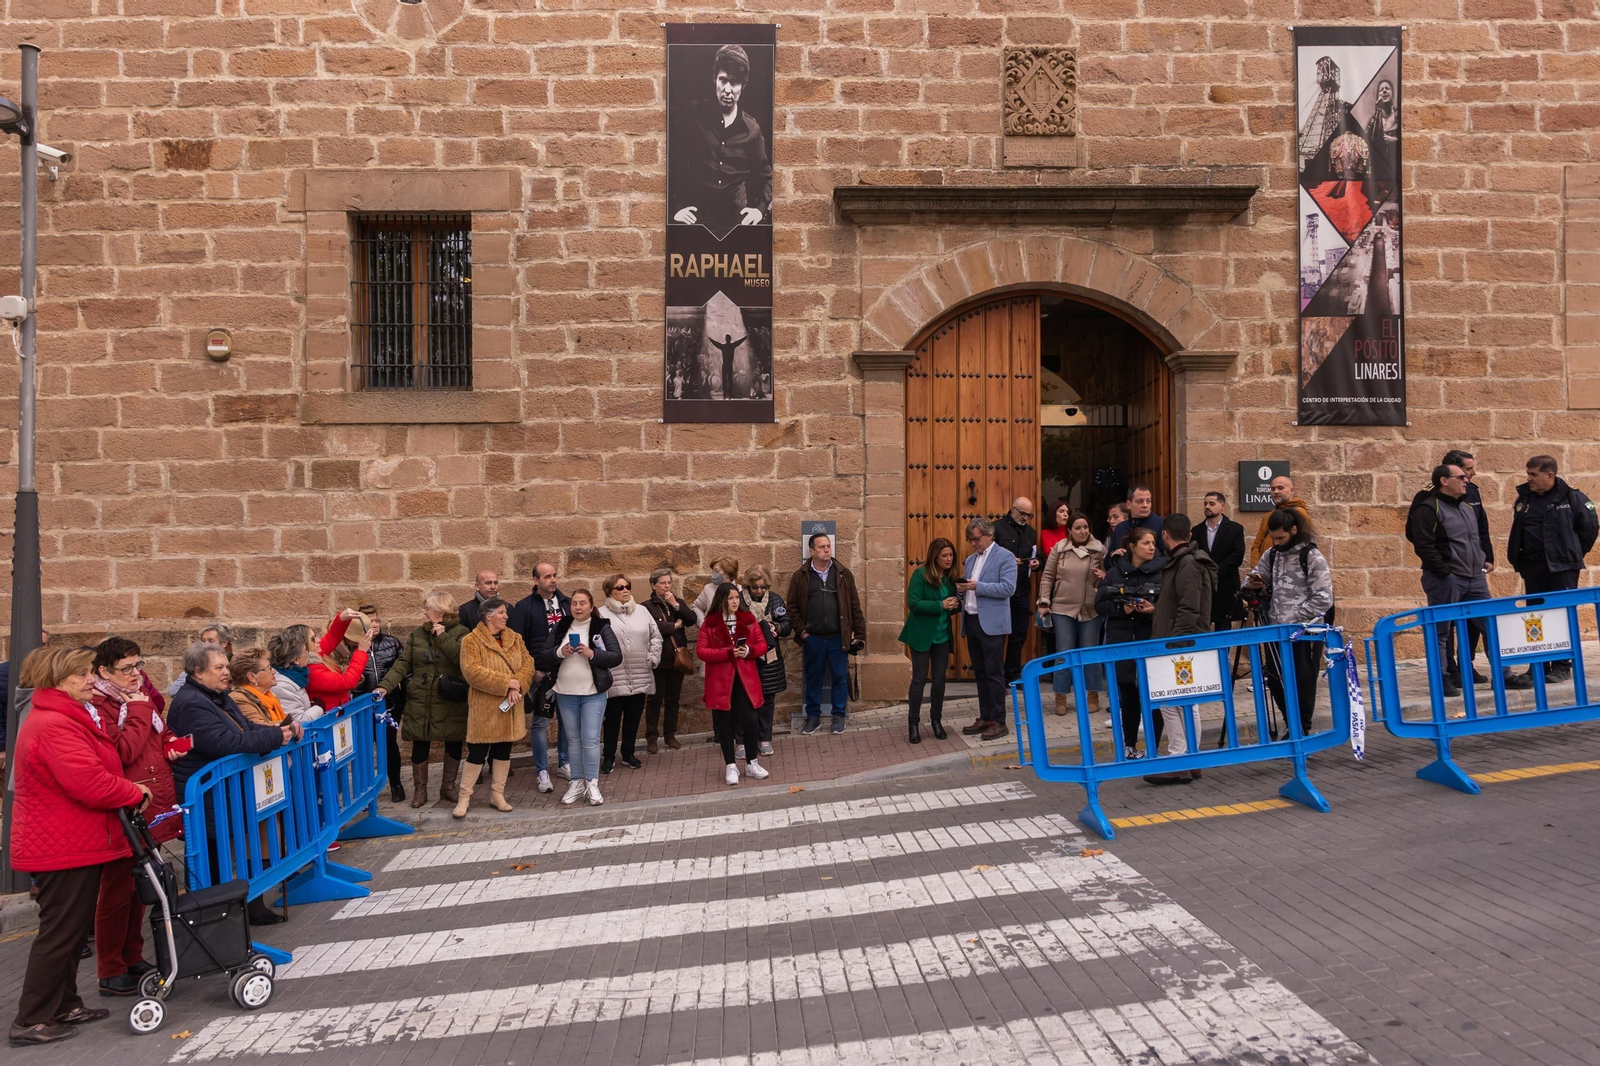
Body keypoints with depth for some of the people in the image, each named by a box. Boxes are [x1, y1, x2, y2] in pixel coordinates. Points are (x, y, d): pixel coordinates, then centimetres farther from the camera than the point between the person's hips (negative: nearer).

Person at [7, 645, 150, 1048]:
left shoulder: (66, 719, 15)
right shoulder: (54, 726, -22)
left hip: (75, 844, 11)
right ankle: (31, 1021, 9)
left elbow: (95, 772, 20)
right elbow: (90, 783, -28)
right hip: (64, 848, -11)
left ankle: (64, 1005, 30)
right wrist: (135, 794, -13)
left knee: (72, 928, 19)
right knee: (61, 932, -1)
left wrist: (126, 790, 5)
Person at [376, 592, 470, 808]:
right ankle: (420, 790, 20)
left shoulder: (460, 632, -4)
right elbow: (402, 664, 0)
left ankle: (448, 786, 25)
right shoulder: (416, 635, 6)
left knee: (453, 744, 8)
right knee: (420, 746, 6)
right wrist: (385, 685, -14)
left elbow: (463, 658, -21)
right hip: (420, 701, 2)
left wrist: (442, 636, -17)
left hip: (451, 702, -2)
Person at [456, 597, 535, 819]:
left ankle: (497, 794, 22)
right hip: (484, 707, -5)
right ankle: (464, 796, 11)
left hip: (510, 707, 5)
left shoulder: (514, 638, 9)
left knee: (504, 750, 11)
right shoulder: (471, 640, -9)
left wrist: (518, 686, -16)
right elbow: (473, 672, -19)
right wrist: (507, 683, -19)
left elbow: (528, 663, 2)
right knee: (477, 752, -1)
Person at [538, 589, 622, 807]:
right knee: (573, 739, 11)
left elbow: (616, 657, -8)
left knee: (591, 739, -5)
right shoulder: (560, 627, 6)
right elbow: (543, 657, 6)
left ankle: (592, 783, 6)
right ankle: (577, 782, 20)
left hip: (593, 694, -3)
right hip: (565, 693, 3)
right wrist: (559, 652, -14)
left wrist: (592, 654, -21)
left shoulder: (602, 627, -3)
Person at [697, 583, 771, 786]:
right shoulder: (709, 624, -3)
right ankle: (731, 766, 17)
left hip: (745, 679, 2)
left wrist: (749, 651, -15)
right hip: (720, 681, -1)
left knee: (749, 720, 0)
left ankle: (752, 763, 18)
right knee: (725, 723, 5)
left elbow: (762, 645, 7)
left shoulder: (749, 620, 5)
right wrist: (728, 653, -18)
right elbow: (701, 651, -9)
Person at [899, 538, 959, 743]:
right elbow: (914, 603, -19)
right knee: (919, 678, 0)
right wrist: (940, 605, -24)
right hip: (921, 634, -5)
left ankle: (936, 720, 22)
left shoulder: (950, 577, 5)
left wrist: (956, 604, -9)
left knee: (940, 678, 9)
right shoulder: (920, 574, -13)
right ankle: (913, 722, 10)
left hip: (942, 635, 5)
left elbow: (951, 606, 14)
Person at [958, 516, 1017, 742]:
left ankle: (998, 722, 1)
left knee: (994, 673, -4)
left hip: (991, 623, -7)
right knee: (980, 673, 12)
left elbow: (1008, 588, -15)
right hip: (971, 622, 7)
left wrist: (978, 586, -20)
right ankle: (985, 717, 20)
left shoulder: (1005, 557, -5)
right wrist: (961, 589, -2)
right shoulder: (970, 560, 18)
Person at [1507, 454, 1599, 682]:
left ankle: (1562, 666, 1)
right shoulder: (1524, 499, 8)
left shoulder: (1571, 498, -5)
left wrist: (1574, 554, 5)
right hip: (1533, 567, 5)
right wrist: (1516, 559, 10)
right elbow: (1516, 533, 16)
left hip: (1562, 566, -5)